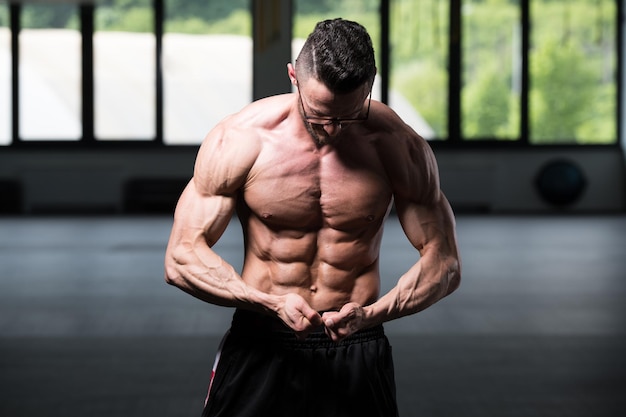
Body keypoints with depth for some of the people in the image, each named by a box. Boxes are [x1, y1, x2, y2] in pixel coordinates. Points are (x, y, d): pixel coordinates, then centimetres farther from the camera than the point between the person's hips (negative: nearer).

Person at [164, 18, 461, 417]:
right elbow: (182, 257, -11)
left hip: (357, 354, 1)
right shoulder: (240, 140, -12)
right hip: (259, 352, 0)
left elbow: (444, 263, -3)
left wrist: (374, 313, -22)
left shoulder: (399, 148, -9)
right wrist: (274, 304, -25)